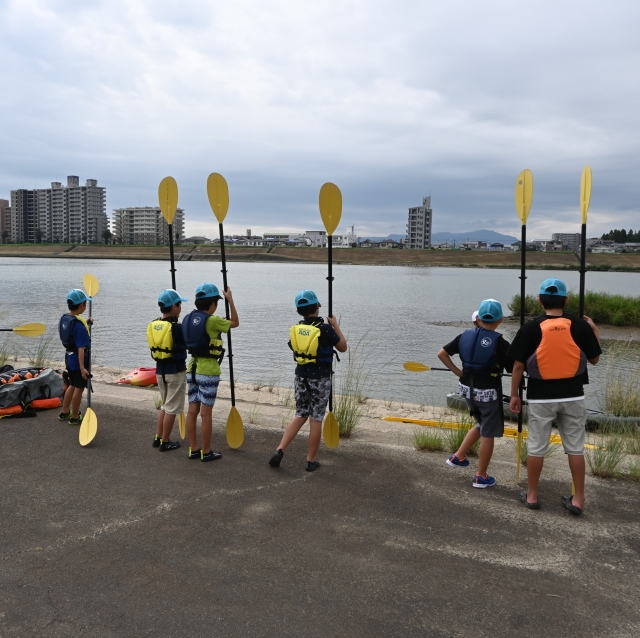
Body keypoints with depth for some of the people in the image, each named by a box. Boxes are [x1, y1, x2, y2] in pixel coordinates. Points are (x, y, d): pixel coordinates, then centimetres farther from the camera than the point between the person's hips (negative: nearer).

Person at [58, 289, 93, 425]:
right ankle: (75, 417, 17)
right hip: (78, 359, -9)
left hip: (69, 356, 9)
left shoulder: (64, 319, 1)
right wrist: (82, 367, -28)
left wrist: (85, 324, 14)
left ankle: (64, 412, 35)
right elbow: (81, 348, -28)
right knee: (79, 388, 6)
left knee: (73, 385, 24)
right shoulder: (79, 324, -25)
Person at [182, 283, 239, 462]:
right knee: (206, 413, 0)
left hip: (192, 368, 7)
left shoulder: (189, 318, 5)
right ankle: (206, 452, 9)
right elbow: (235, 323, -2)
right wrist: (230, 300, 4)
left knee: (192, 410, 11)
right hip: (208, 370, -7)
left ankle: (193, 449, 20)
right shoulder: (212, 320, -16)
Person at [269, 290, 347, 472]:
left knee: (300, 416, 17)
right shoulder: (325, 329, -16)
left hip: (301, 376, 5)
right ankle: (311, 461, 13)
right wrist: (335, 325, 8)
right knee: (316, 419, 4)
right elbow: (343, 347, -1)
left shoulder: (295, 330, -1)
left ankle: (280, 450, 7)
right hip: (320, 379, -4)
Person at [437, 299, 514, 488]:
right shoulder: (499, 342, -15)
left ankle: (458, 457, 28)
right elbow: (514, 370, -14)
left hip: (468, 388, 6)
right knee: (488, 433, 8)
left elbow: (442, 354, 2)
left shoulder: (465, 336, 0)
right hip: (488, 391, -6)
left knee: (482, 425, 27)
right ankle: (481, 476, 17)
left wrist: (457, 372, 7)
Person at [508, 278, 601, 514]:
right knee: (575, 448, 12)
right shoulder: (581, 325, -5)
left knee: (536, 447, 9)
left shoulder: (531, 328, -9)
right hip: (572, 396, 2)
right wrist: (595, 331, 22)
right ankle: (578, 499, 18)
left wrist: (514, 394, 5)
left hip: (540, 397, -1)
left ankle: (532, 495, 20)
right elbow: (594, 359, 8)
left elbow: (518, 365, -6)